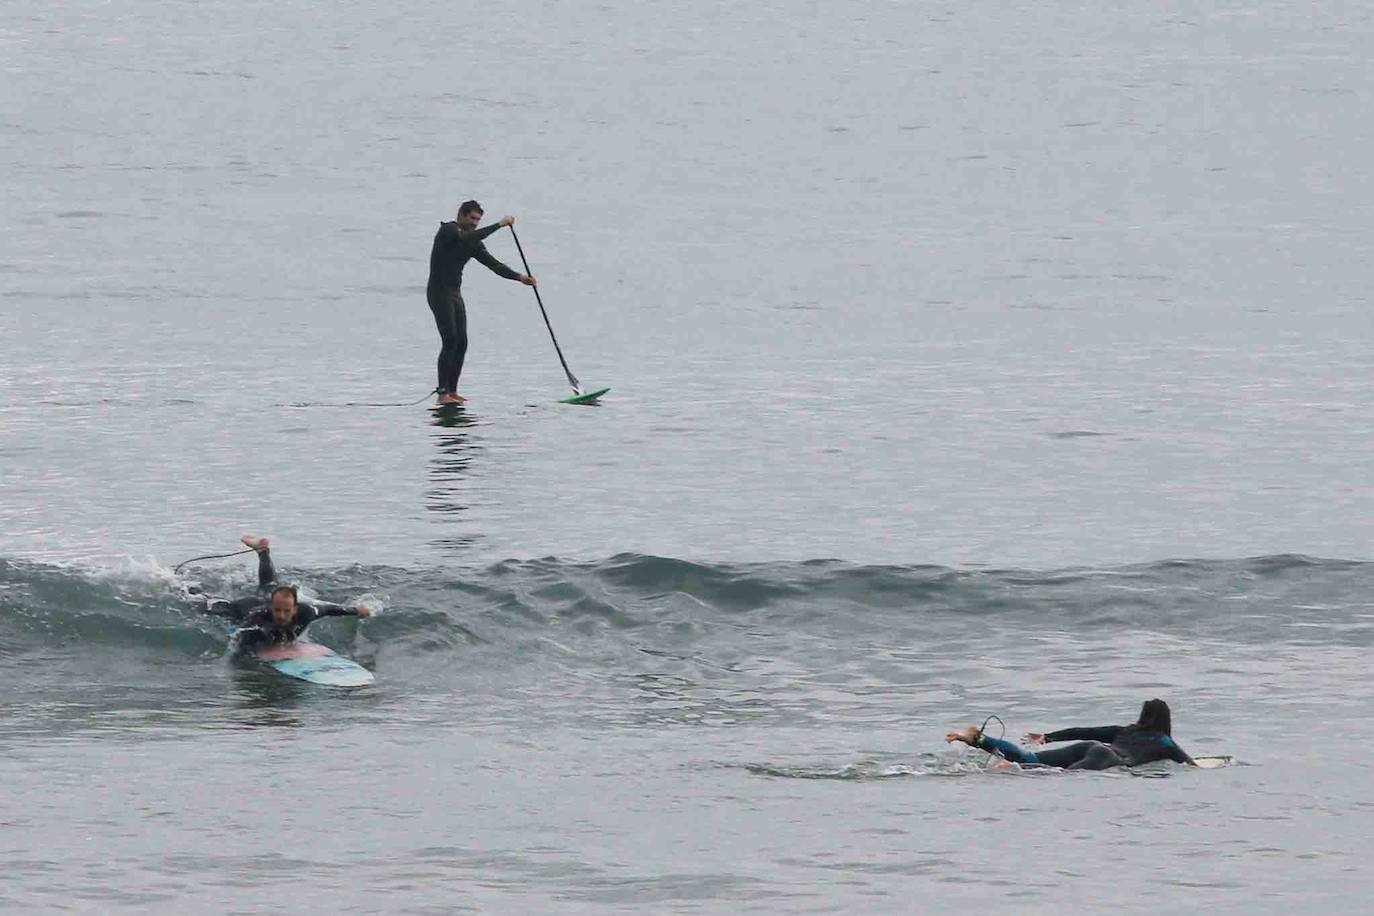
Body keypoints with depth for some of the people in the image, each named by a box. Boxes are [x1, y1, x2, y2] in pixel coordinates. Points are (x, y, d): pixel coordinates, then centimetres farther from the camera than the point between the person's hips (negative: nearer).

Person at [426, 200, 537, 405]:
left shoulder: (472, 243, 13)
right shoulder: (448, 231, -9)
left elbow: (492, 263, 9)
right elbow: (468, 238, -28)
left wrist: (518, 277, -4)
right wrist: (499, 225, -24)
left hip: (455, 294, 8)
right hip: (439, 293, -8)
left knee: (461, 342, 2)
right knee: (450, 339, -16)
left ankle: (452, 391, 6)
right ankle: (443, 393, -17)